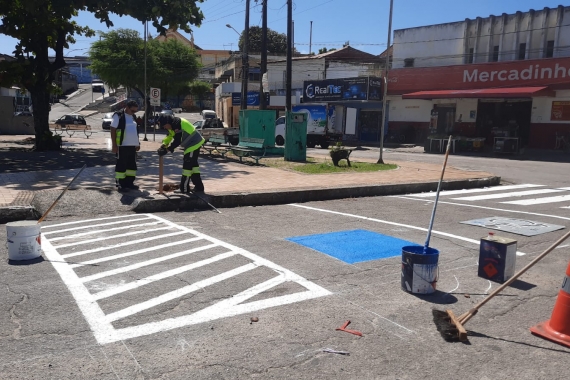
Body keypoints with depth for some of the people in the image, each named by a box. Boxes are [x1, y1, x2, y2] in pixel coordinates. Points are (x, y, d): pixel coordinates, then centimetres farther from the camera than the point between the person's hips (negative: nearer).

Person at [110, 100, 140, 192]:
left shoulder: (133, 117, 15)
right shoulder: (118, 116, -8)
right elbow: (113, 130, -11)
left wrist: (138, 143, 17)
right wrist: (114, 145, -15)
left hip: (132, 146, 8)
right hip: (122, 146, -7)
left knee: (132, 165, 11)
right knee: (121, 165, -3)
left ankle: (129, 182, 20)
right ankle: (120, 184, 2)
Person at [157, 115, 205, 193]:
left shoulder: (177, 124, -23)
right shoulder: (173, 124, 9)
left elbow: (177, 141, -24)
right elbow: (170, 136, 19)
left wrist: (166, 150, -19)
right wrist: (164, 145, 5)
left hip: (193, 145, -11)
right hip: (195, 143, 11)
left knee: (187, 165, -5)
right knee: (193, 164, 17)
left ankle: (184, 188, 2)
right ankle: (199, 187, 23)